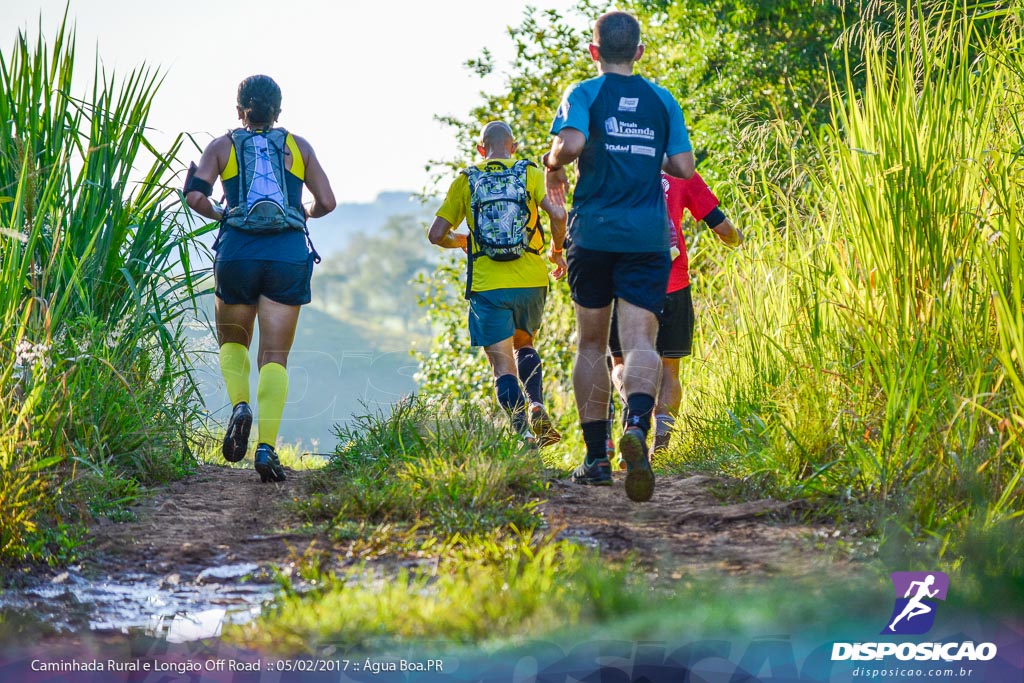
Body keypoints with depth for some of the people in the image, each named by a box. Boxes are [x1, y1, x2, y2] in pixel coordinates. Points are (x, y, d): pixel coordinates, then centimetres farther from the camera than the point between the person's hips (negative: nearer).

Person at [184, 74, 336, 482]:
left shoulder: (223, 146, 9)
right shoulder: (298, 147, 12)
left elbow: (194, 195, -5)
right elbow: (326, 202, 7)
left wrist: (217, 215, 15)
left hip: (238, 250, 0)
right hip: (290, 253, 0)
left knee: (232, 341, 22)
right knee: (275, 357, 2)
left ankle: (240, 405, -7)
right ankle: (266, 446, -16)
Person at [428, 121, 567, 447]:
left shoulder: (465, 181, 6)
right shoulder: (530, 174, 4)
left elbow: (437, 234, 4)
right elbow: (557, 214, -11)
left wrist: (460, 241, 25)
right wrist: (557, 251, 7)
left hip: (487, 285, -1)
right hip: (531, 281, 1)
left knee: (503, 365, 2)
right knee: (524, 344, 26)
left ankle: (524, 433, -16)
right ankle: (536, 406, 3)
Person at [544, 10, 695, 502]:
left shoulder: (584, 94, -1)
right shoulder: (662, 101, 8)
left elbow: (571, 143, -19)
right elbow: (684, 167, 5)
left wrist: (553, 167, 2)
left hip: (593, 235, -1)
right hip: (648, 237, 1)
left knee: (591, 344, 12)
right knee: (640, 341, -7)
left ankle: (596, 457, 13)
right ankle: (637, 425, -37)